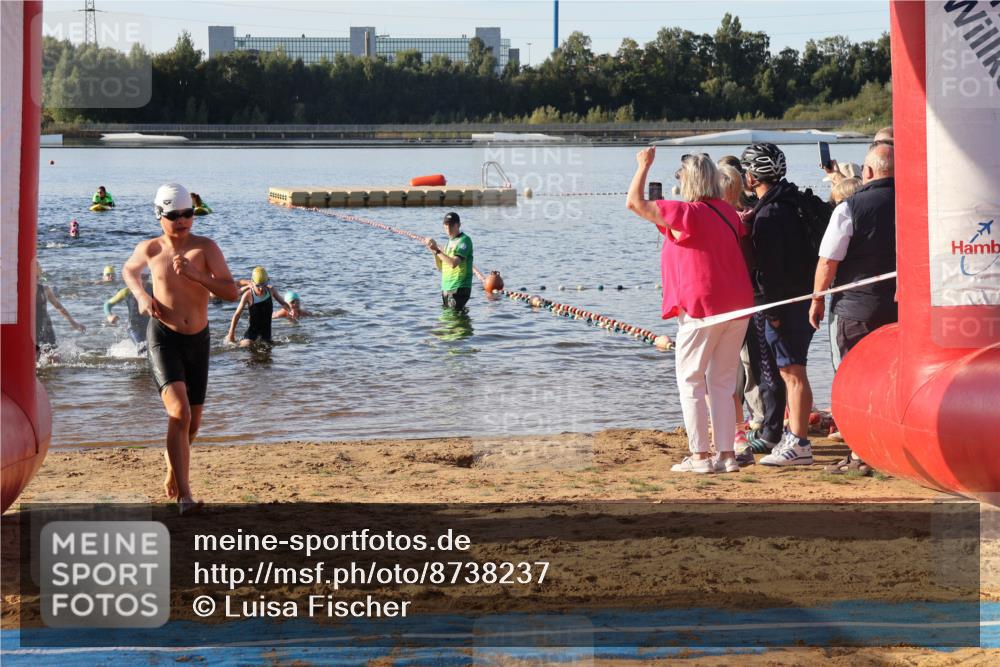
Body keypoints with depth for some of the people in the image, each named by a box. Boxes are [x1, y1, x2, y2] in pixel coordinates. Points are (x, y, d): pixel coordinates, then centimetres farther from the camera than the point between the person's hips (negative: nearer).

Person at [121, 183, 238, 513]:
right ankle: (184, 495, -24)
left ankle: (173, 471, 45)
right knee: (179, 412, -22)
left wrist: (195, 274, -27)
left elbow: (231, 293, -14)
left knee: (192, 422, 14)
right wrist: (141, 296, 2)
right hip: (163, 337, -2)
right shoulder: (150, 249, -2)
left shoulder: (205, 247, -7)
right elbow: (128, 271, 22)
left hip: (198, 339, 2)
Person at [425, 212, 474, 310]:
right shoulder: (450, 242, 18)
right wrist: (434, 251, 3)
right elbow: (441, 268, 18)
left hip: (459, 288, -9)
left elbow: (454, 263, -23)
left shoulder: (464, 240, -10)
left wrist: (437, 250, -18)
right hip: (446, 289, 9)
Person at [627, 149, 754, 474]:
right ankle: (726, 454, 9)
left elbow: (635, 203, -11)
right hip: (738, 307, 7)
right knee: (722, 383, 11)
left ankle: (700, 456, -2)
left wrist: (644, 164, 0)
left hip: (702, 308, -7)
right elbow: (744, 252, 17)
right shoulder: (728, 212, 11)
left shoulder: (685, 213, -11)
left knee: (690, 381, 2)